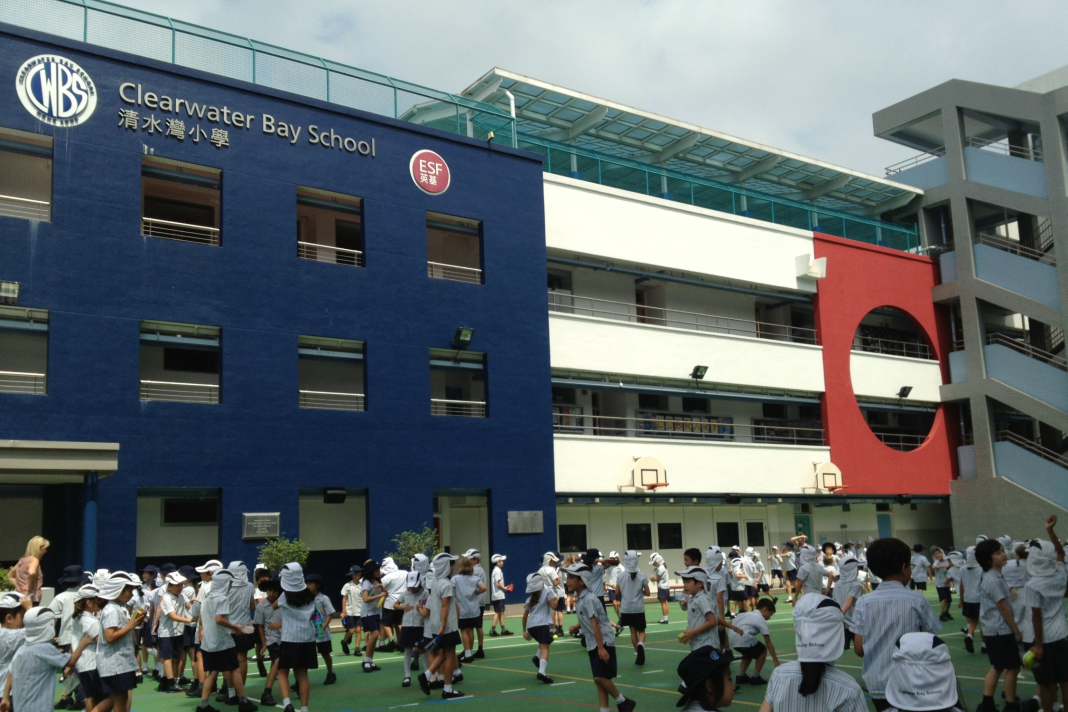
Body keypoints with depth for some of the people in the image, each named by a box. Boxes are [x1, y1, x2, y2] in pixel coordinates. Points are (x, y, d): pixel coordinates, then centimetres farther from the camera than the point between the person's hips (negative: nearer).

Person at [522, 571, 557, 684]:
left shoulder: (530, 598, 22)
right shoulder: (547, 591, 7)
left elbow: (525, 616, 21)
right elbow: (553, 606, -4)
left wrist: (524, 630, 27)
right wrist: (555, 598, 15)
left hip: (531, 626, 6)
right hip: (543, 624, -6)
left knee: (543, 644, 30)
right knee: (545, 648, -11)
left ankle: (537, 657, 7)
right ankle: (542, 672, -28)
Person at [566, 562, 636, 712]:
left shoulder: (589, 599, -19)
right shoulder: (579, 598, 9)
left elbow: (595, 623, -23)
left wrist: (601, 647, -26)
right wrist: (577, 626, 4)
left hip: (604, 642, -9)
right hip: (592, 644, 9)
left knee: (600, 677, -13)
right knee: (598, 679, 6)